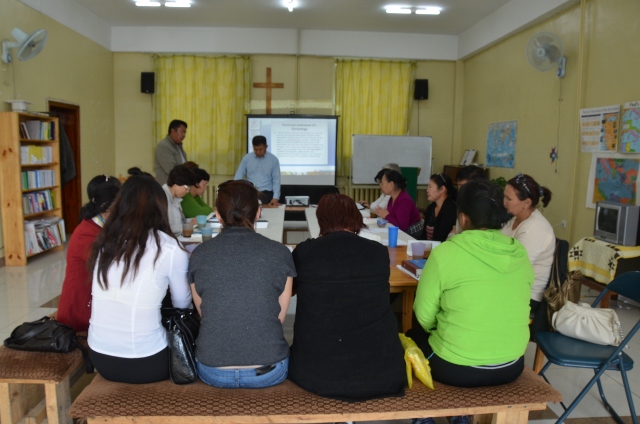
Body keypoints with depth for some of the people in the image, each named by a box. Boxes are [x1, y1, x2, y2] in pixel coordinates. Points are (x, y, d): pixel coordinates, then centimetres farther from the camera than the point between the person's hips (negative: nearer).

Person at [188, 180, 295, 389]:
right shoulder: (280, 253, -6)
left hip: (213, 372, 2)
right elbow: (280, 316, 1)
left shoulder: (199, 254, -3)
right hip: (268, 371, -1)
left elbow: (203, 313, 8)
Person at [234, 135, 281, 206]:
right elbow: (238, 177, 6)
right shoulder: (246, 158, 7)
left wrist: (275, 198, -11)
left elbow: (276, 180, 1)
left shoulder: (273, 159, 3)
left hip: (266, 194, -1)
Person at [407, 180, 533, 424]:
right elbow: (505, 307, 11)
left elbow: (424, 315, -11)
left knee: (414, 337, 25)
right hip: (512, 366, 5)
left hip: (457, 368, -5)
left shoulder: (445, 253, -18)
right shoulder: (520, 254, -2)